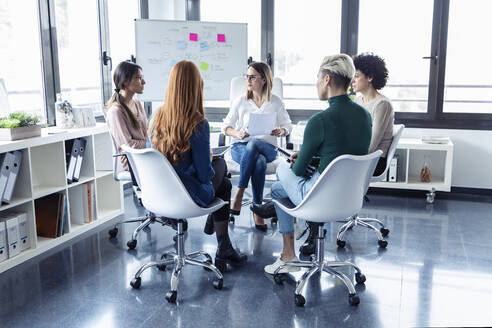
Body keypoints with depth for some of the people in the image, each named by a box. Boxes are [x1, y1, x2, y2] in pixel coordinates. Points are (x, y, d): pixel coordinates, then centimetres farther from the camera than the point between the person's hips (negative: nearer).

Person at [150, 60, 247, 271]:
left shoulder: (158, 117, -6)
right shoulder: (198, 124, -24)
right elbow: (204, 173, -21)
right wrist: (212, 163, 4)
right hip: (190, 197, -6)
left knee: (224, 185, 30)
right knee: (221, 163, 26)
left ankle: (224, 250, 35)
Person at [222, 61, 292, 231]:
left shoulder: (276, 103, 6)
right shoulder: (240, 101, 6)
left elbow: (287, 125, 14)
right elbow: (226, 126, 8)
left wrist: (281, 131, -11)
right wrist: (238, 134, -14)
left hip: (267, 148, 0)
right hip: (240, 148, 0)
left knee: (253, 144, -38)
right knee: (259, 162, -36)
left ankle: (239, 193, -30)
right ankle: (257, 209, -28)